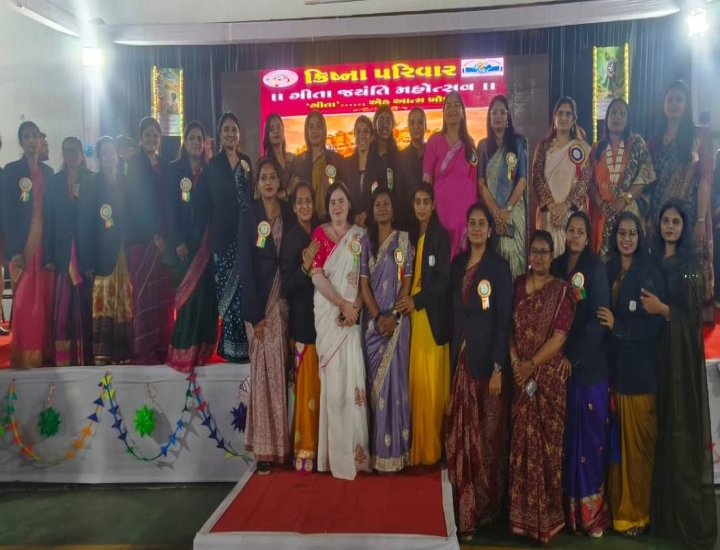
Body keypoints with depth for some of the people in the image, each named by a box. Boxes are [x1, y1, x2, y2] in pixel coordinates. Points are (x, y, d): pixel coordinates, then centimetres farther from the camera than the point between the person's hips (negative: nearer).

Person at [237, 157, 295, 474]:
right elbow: (245, 266, -7)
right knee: (264, 371, -2)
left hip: (284, 299, 3)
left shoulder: (289, 213, 8)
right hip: (260, 300, -3)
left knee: (281, 370, 7)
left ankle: (282, 443, 17)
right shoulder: (249, 216, -2)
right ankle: (264, 447, 5)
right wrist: (256, 313, -13)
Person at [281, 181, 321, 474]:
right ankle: (304, 451, 8)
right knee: (307, 386, -3)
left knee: (319, 385, 12)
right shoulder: (290, 237, -8)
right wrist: (305, 266, -26)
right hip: (302, 320, -6)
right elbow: (285, 286, -13)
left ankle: (317, 447, 25)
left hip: (321, 317, 6)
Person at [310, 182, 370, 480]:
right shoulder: (319, 234, 4)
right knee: (332, 377, -1)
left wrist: (356, 306, -12)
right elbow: (317, 276, -6)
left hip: (353, 315, 1)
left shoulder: (361, 235, 8)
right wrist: (343, 303, -14)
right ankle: (335, 450, 8)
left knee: (353, 376, -1)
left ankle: (354, 448, 10)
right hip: (328, 314, -1)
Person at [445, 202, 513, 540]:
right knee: (459, 435, 7)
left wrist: (498, 367, -14)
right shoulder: (458, 263, 10)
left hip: (487, 357, -4)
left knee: (487, 436, 5)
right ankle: (465, 511, 19)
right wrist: (453, 354, 5)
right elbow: (454, 310, 11)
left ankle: (486, 507, 20)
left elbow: (504, 320, -9)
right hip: (460, 356, 5)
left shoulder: (499, 266, -5)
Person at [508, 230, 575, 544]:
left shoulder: (561, 289, -1)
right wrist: (514, 360, -8)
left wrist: (532, 364, -15)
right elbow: (507, 327, 6)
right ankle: (522, 512, 17)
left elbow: (559, 336, -9)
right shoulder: (517, 285, 9)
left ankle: (546, 513, 15)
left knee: (546, 441, 1)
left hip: (549, 376, -2)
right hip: (519, 375, 3)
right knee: (521, 440, 5)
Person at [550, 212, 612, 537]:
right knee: (567, 432, 7)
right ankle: (570, 506, 17)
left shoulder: (596, 268, -4)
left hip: (590, 364, -4)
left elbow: (598, 319, -10)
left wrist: (573, 356, -13)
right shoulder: (556, 266, 10)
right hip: (560, 362, 4)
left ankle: (592, 509, 10)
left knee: (591, 432, -1)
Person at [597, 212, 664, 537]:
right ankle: (619, 509, 17)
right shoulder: (606, 272, 10)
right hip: (613, 366, 3)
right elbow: (600, 317, 10)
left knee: (639, 440, 2)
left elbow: (657, 323, -6)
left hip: (641, 368, -3)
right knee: (616, 439, 5)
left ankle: (638, 512, 15)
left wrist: (618, 325, -13)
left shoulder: (651, 274, 0)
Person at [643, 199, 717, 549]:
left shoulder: (691, 266, -2)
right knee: (661, 429, 7)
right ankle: (663, 513, 18)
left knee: (683, 430, -2)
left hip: (682, 353, -4)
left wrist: (662, 309, -16)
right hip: (655, 350, 4)